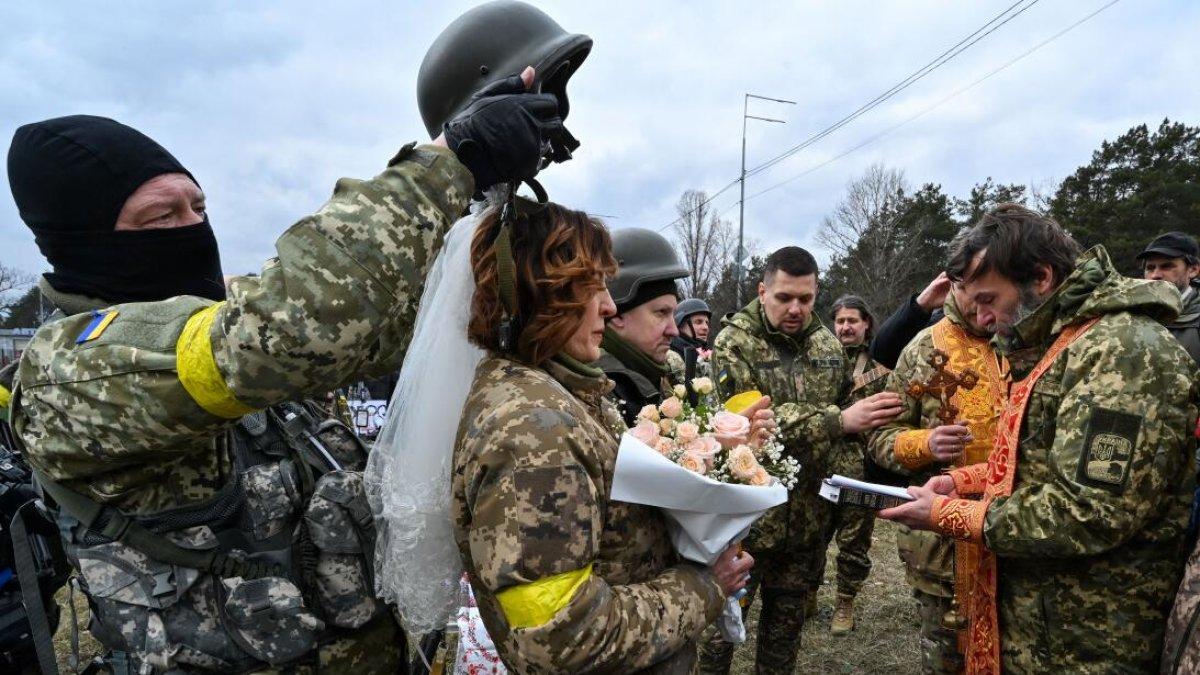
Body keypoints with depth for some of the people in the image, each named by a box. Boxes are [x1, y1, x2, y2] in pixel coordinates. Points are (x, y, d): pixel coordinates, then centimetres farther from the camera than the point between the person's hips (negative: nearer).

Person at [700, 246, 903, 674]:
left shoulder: (827, 343, 7)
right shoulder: (735, 342, -11)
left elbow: (845, 404, 21)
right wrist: (838, 420, -28)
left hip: (809, 512, 5)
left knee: (788, 617, 19)